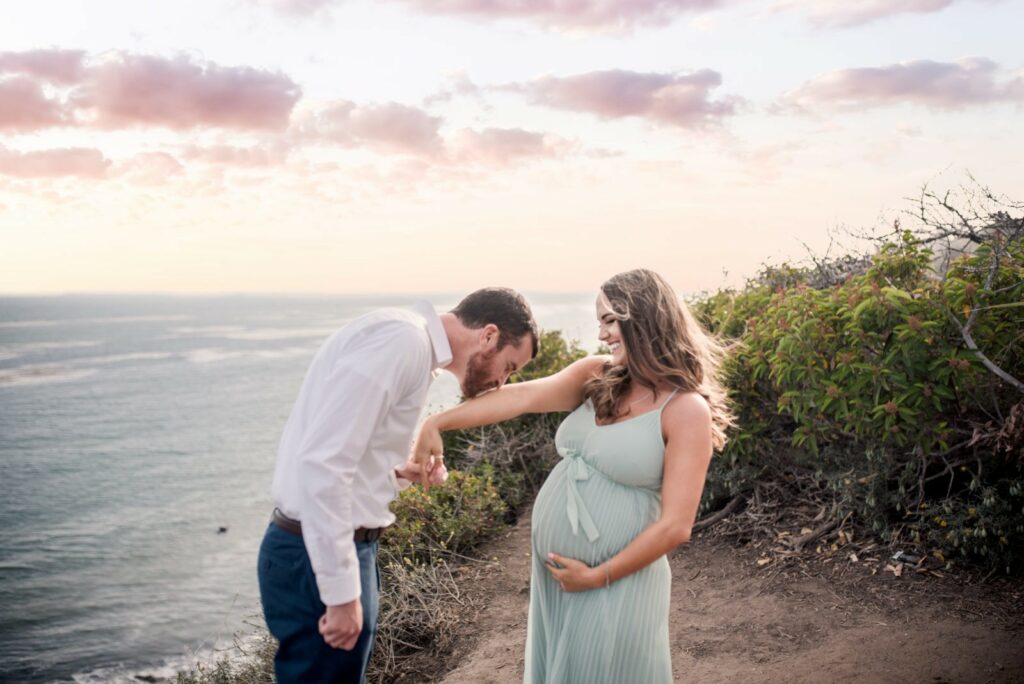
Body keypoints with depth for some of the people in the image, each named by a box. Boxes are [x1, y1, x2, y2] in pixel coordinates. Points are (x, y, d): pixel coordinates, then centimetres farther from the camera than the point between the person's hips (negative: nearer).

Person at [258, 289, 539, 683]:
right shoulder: (403, 339, -19)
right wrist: (341, 593, -23)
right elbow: (321, 462, -26)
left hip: (336, 547, 10)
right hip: (319, 556, -10)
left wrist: (400, 472, 3)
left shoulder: (411, 345, 13)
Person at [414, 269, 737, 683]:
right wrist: (438, 422, -26)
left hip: (615, 582, -6)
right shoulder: (596, 376, 2)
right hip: (550, 571, 6)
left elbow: (675, 526, -16)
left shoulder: (687, 409, -14)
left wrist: (598, 576, -12)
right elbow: (523, 396, -13)